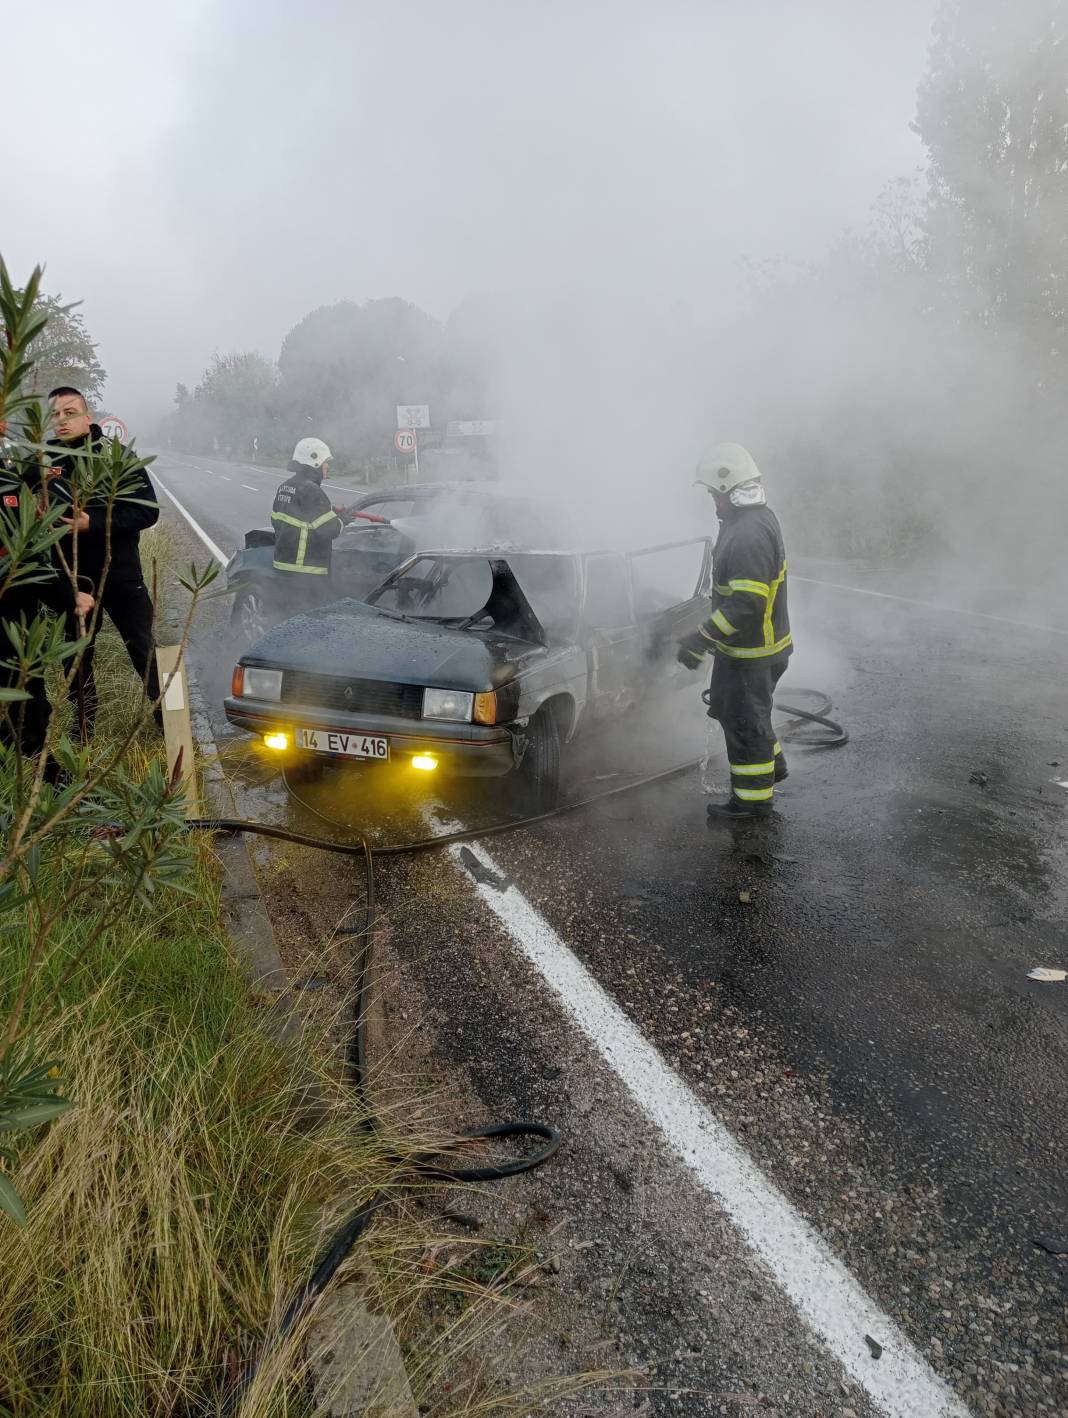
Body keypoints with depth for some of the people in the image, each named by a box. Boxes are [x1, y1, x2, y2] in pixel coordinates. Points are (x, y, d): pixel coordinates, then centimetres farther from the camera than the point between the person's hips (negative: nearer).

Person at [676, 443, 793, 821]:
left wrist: (701, 640, -26)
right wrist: (711, 634, 23)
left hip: (751, 653, -10)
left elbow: (745, 606, -31)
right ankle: (772, 764, 42)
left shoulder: (749, 535, -27)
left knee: (744, 720, 4)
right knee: (729, 709, 25)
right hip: (748, 645, 10)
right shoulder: (758, 518, 7)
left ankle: (754, 797, 19)